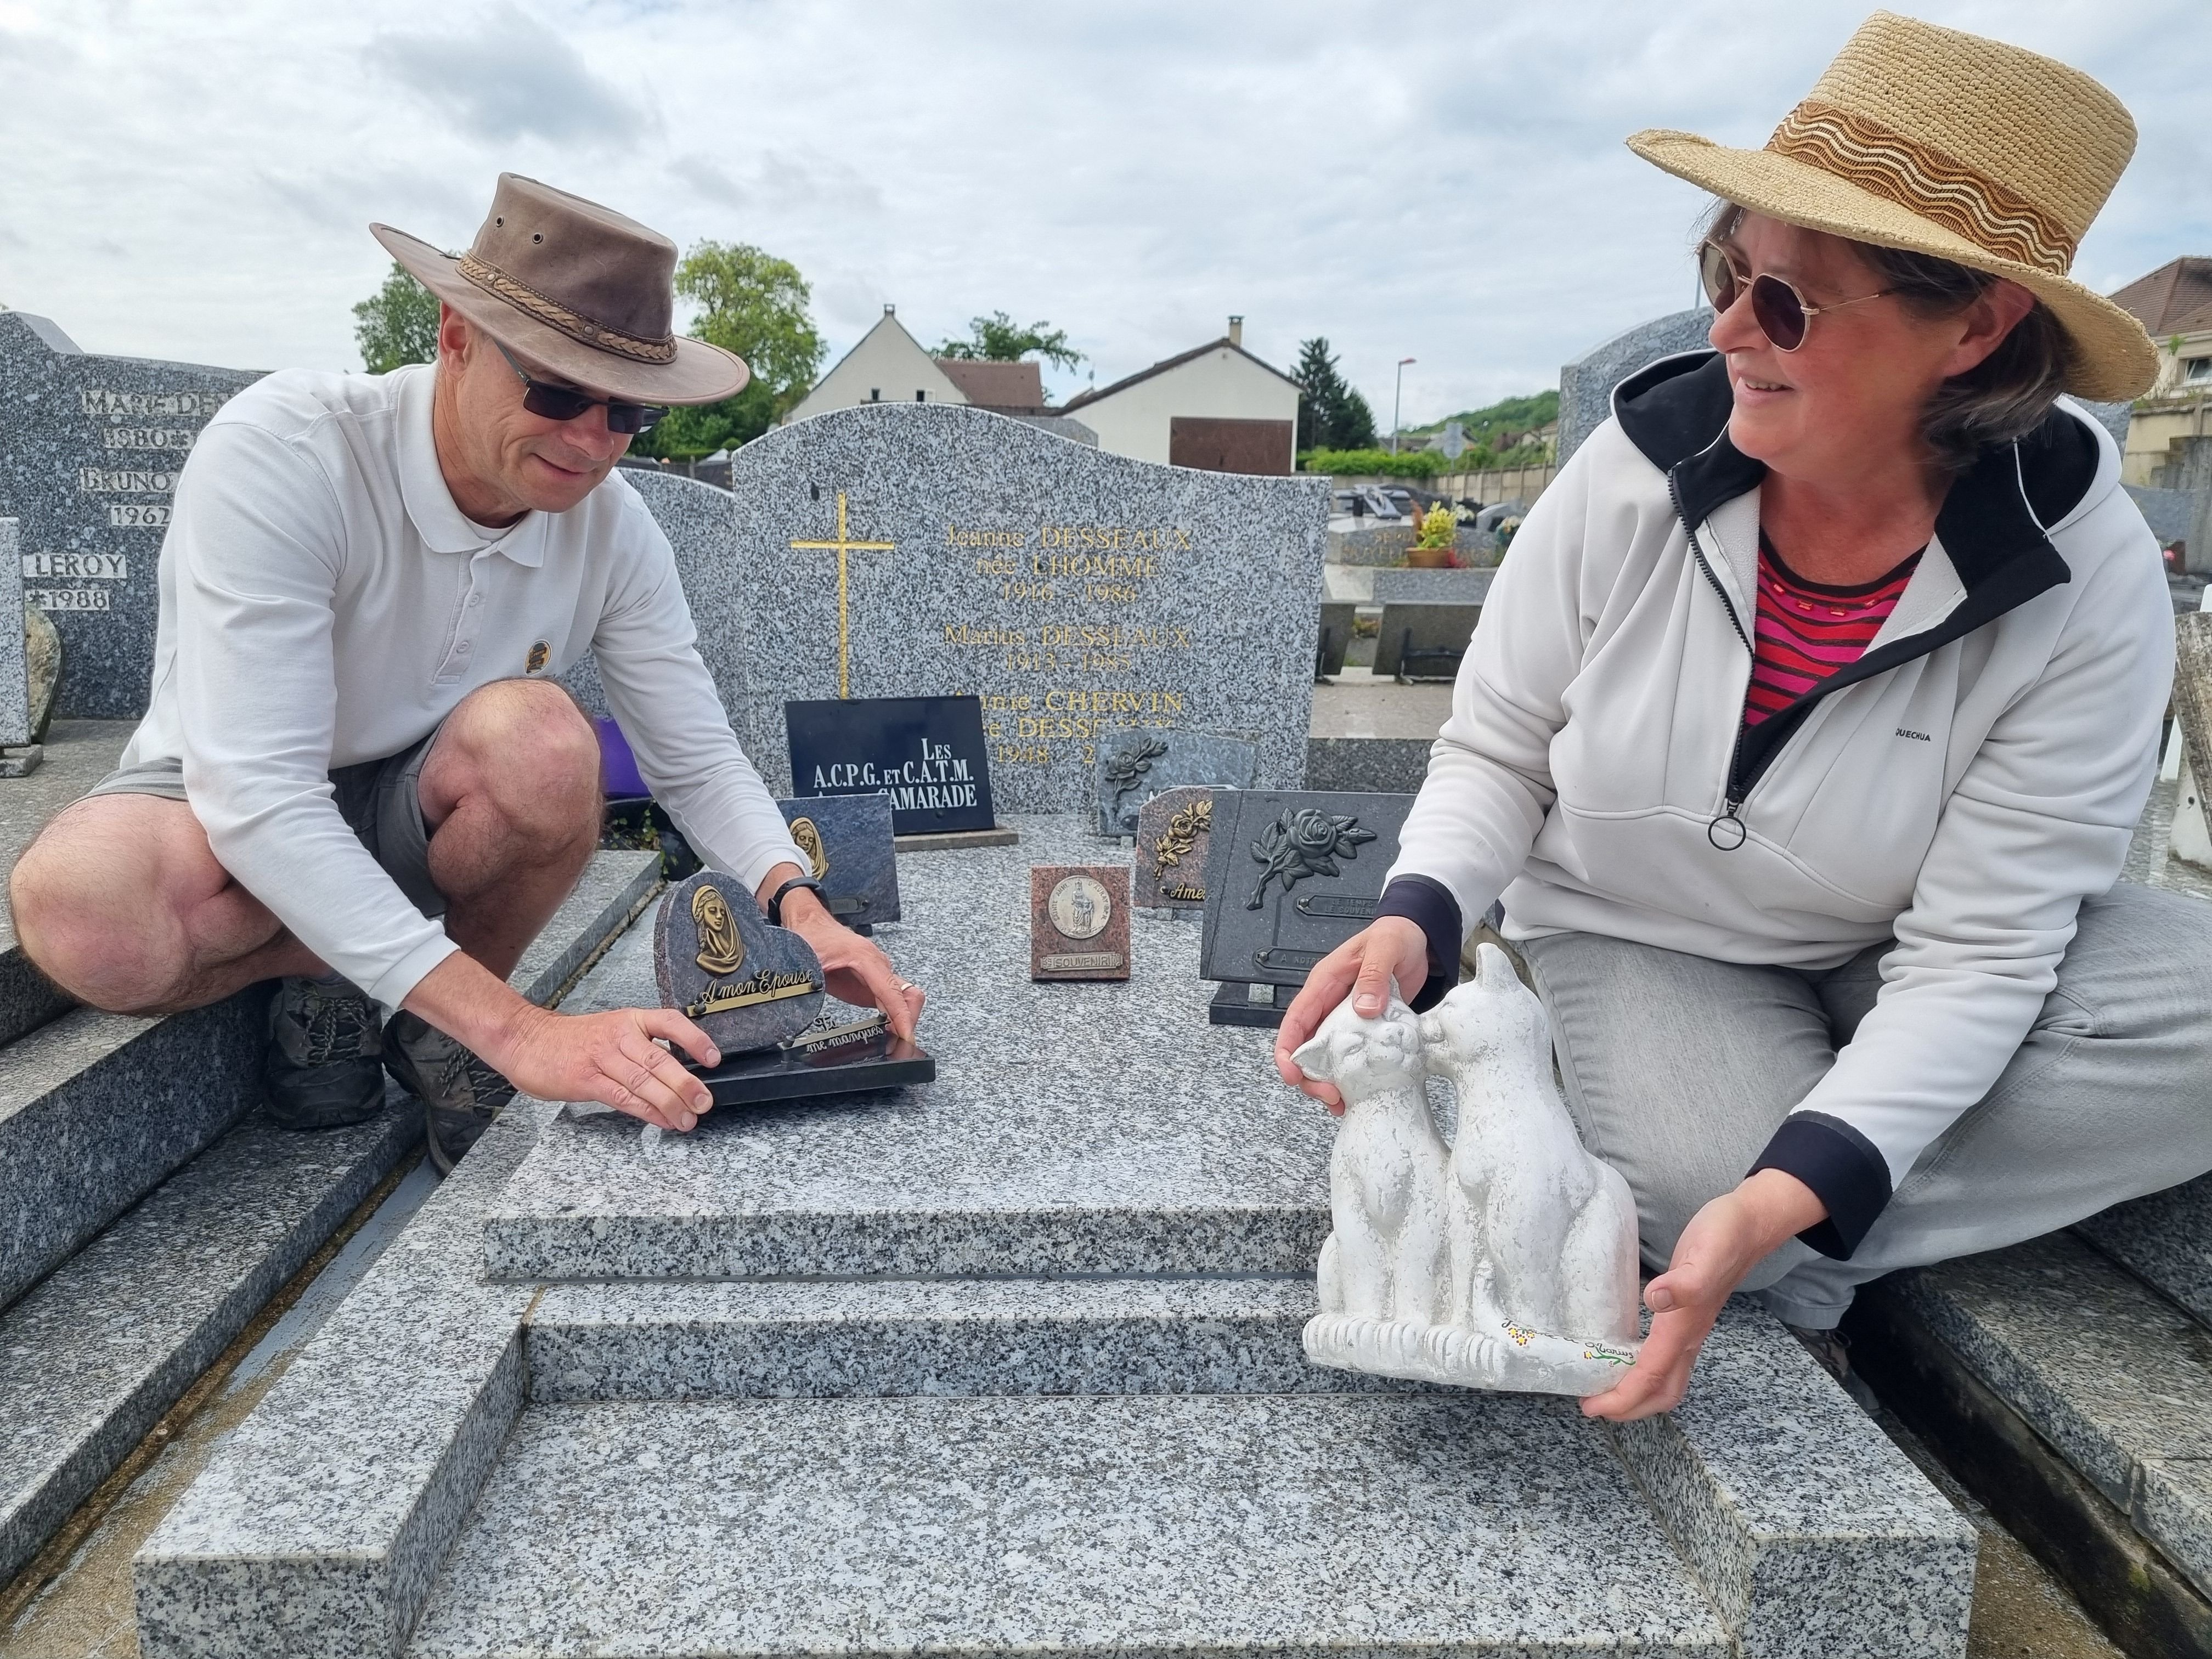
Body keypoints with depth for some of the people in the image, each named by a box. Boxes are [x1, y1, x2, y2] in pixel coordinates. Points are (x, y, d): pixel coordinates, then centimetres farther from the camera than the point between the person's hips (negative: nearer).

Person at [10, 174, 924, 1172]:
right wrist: (518, 1029, -44)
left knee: (538, 736, -32)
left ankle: (437, 1036, -5)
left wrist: (796, 905, -32)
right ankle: (316, 967, -1)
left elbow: (696, 760, -9)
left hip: (427, 819, 3)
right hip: (225, 811, -2)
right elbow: (257, 795, -35)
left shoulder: (612, 528, -13)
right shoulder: (278, 455, -28)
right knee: (83, 914, -37)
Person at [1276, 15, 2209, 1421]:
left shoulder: (2087, 590, -21)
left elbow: (1971, 954, -23)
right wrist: (1418, 919, -28)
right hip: (1638, 934, -1)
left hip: (1895, 963, 2)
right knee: (1712, 1178, -32)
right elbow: (1498, 751, -7)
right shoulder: (1635, 475, -19)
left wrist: (1789, 1200, -37)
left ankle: (1800, 1259, -17)